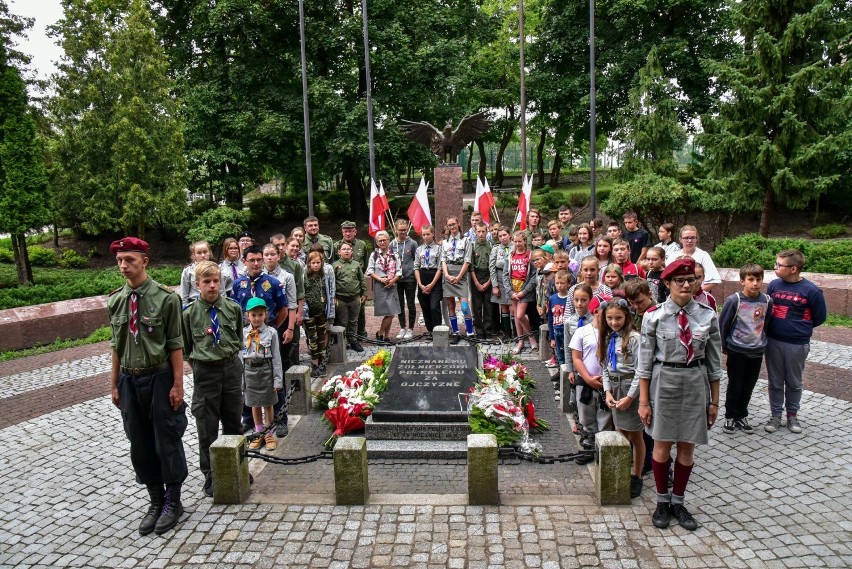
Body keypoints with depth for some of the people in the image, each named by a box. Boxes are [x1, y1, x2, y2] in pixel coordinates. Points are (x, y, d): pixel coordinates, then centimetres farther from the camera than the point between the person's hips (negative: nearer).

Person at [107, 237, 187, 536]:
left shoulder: (165, 297, -12)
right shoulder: (115, 300, 2)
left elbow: (175, 344, -10)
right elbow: (116, 345, 10)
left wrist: (177, 384, -12)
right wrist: (115, 384, 10)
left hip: (159, 378, -5)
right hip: (129, 380, 5)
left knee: (167, 441, 7)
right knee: (140, 444, 14)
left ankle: (173, 501, 26)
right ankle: (156, 501, 31)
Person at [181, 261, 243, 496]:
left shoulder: (233, 308, -3)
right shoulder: (189, 313, -9)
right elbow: (186, 349, 1)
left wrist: (230, 357, 8)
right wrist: (200, 367, -1)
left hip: (232, 368, 2)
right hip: (205, 373, -2)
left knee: (233, 422, 15)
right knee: (207, 428, 6)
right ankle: (210, 476, 20)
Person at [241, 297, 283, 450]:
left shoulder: (271, 332, -7)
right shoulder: (243, 333, -1)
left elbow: (276, 357, -5)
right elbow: (241, 357, 2)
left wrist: (278, 379, -7)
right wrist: (242, 380, 2)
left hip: (266, 370, -2)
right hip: (250, 371, 2)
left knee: (268, 404, 9)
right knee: (255, 405, 14)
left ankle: (269, 434, 24)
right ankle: (259, 434, 30)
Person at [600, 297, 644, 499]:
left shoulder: (633, 338, -13)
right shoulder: (608, 338, 9)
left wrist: (630, 397, -16)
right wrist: (608, 391, 0)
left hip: (631, 388, -6)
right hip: (614, 387, 6)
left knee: (635, 436, 5)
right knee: (621, 434, 13)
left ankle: (637, 477, 17)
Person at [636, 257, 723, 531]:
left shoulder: (708, 316, -2)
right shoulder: (654, 316, -9)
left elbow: (714, 362, 5)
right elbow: (645, 361, -5)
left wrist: (714, 401, 7)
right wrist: (644, 401, -5)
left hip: (696, 383, 2)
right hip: (664, 382, -2)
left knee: (687, 447, 12)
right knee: (662, 445, 8)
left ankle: (678, 502, 30)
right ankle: (662, 501, 28)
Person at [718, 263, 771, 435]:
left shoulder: (767, 301, -4)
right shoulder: (734, 300, -15)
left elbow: (766, 324, 11)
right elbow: (723, 324, -5)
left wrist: (761, 342, 12)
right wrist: (725, 346, 2)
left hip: (757, 352, 3)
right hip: (736, 351, -3)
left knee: (748, 387, 14)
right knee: (735, 386, 8)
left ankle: (741, 416, 30)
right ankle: (730, 417, 23)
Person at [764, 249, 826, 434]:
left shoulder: (811, 290, -12)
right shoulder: (773, 285, -3)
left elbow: (819, 318, -1)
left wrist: (798, 327, 5)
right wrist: (778, 326, 3)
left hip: (797, 345, -2)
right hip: (773, 342, 2)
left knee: (794, 383, 13)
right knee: (775, 382, 11)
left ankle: (792, 415, 30)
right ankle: (776, 415, 23)